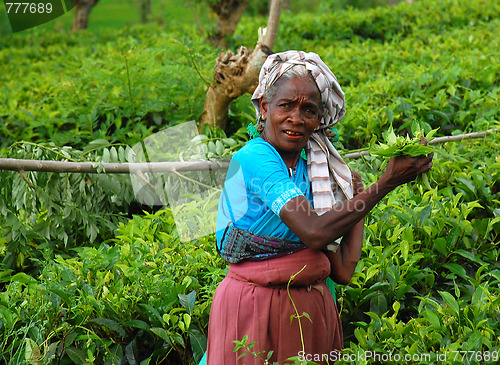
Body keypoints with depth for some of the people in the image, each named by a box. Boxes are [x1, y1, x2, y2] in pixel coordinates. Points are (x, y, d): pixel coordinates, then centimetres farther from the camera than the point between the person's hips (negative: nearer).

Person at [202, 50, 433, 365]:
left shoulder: (315, 168, 6)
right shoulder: (253, 159, -14)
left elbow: (343, 270, 1)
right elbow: (314, 232, -28)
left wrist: (357, 196, 10)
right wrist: (386, 183, -23)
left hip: (313, 308, 7)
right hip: (256, 306, -7)